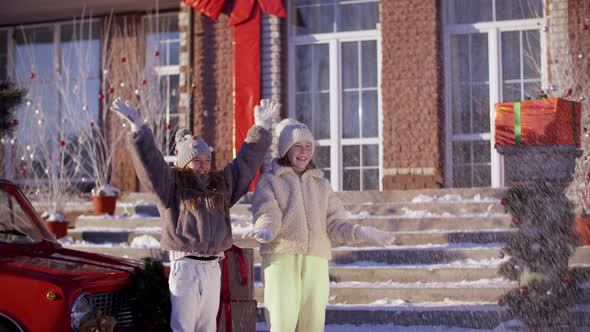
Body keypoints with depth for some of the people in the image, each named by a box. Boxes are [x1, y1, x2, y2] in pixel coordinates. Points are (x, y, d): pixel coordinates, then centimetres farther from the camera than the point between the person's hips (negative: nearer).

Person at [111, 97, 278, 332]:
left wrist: (261, 128, 21)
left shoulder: (222, 184, 14)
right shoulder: (171, 184, -1)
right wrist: (137, 128, -21)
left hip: (213, 268, 5)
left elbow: (246, 160, 20)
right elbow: (149, 161, -12)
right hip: (185, 266, -5)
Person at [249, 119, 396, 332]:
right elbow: (266, 216, -4)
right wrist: (265, 231, -28)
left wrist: (360, 232, -6)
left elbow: (334, 223, 13)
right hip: (281, 256, -3)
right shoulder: (269, 181, 11)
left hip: (316, 260, 3)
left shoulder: (322, 184, 22)